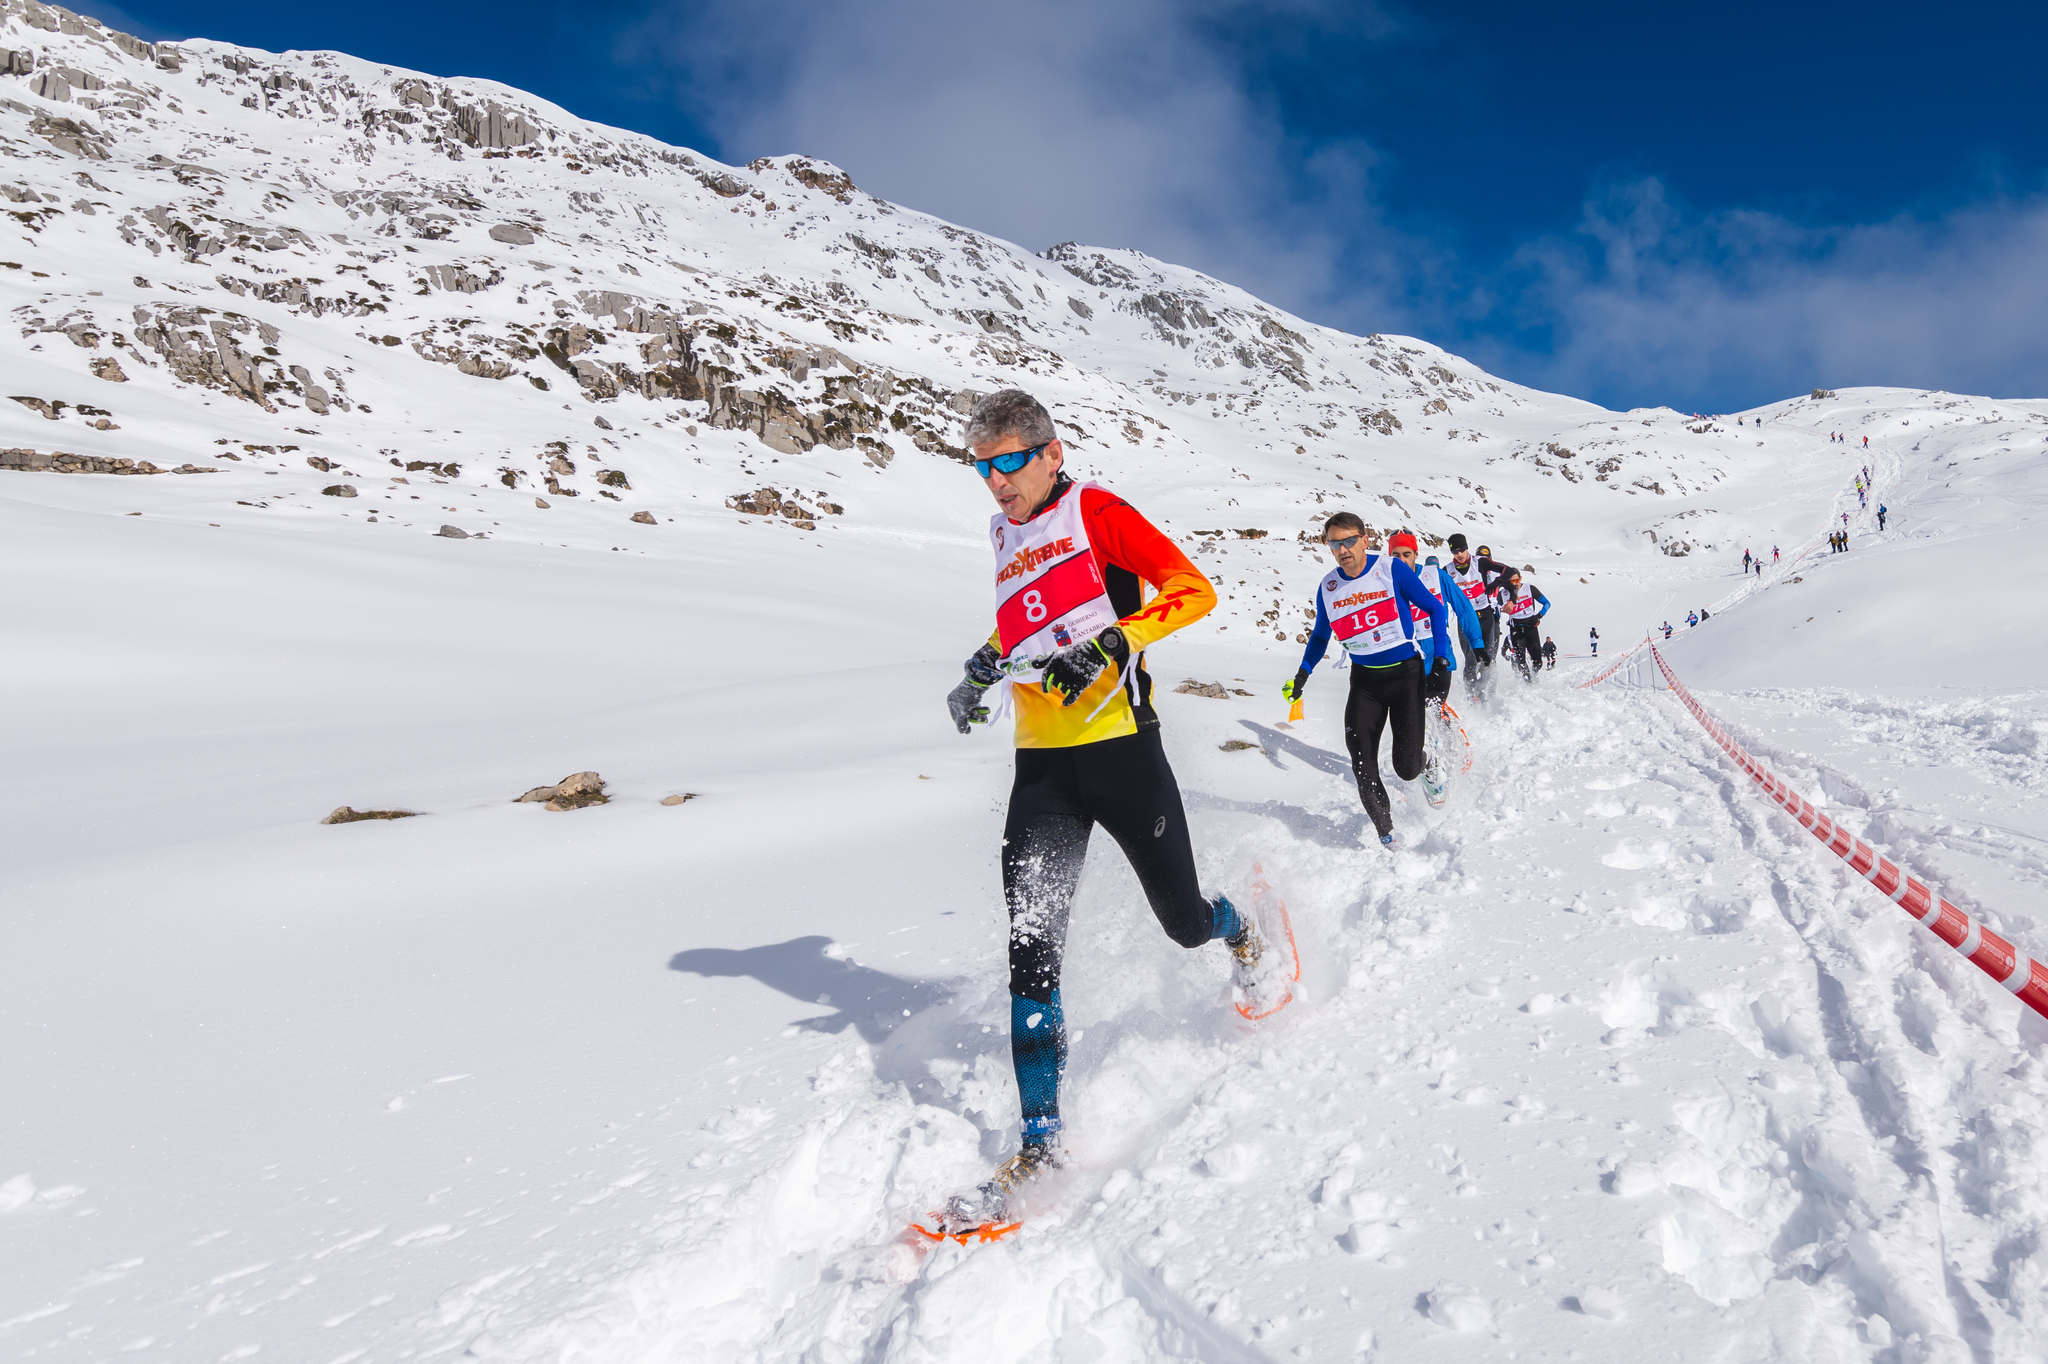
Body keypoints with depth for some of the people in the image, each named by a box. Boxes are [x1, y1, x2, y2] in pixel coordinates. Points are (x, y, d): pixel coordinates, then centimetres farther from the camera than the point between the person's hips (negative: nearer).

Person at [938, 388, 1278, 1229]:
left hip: (1120, 749, -5)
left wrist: (1111, 640, -23)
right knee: (1031, 945, -5)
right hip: (1041, 767, 5)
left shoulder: (1095, 511, -5)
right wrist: (984, 669, 14)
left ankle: (1240, 932, 46)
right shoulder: (1005, 538, 15)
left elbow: (1192, 590, -11)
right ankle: (1039, 1142, 1)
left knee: (1184, 922, 7)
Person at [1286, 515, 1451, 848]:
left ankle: (1426, 758, 31)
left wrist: (1441, 655, -10)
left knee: (1406, 768, -6)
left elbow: (1436, 609, -1)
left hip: (1405, 674, -3)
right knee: (1363, 768, -4)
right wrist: (1302, 674, 7)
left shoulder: (1391, 569, -11)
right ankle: (1385, 833, 18)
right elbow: (1320, 636, 18)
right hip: (1365, 680, 3)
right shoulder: (1327, 587, 0)